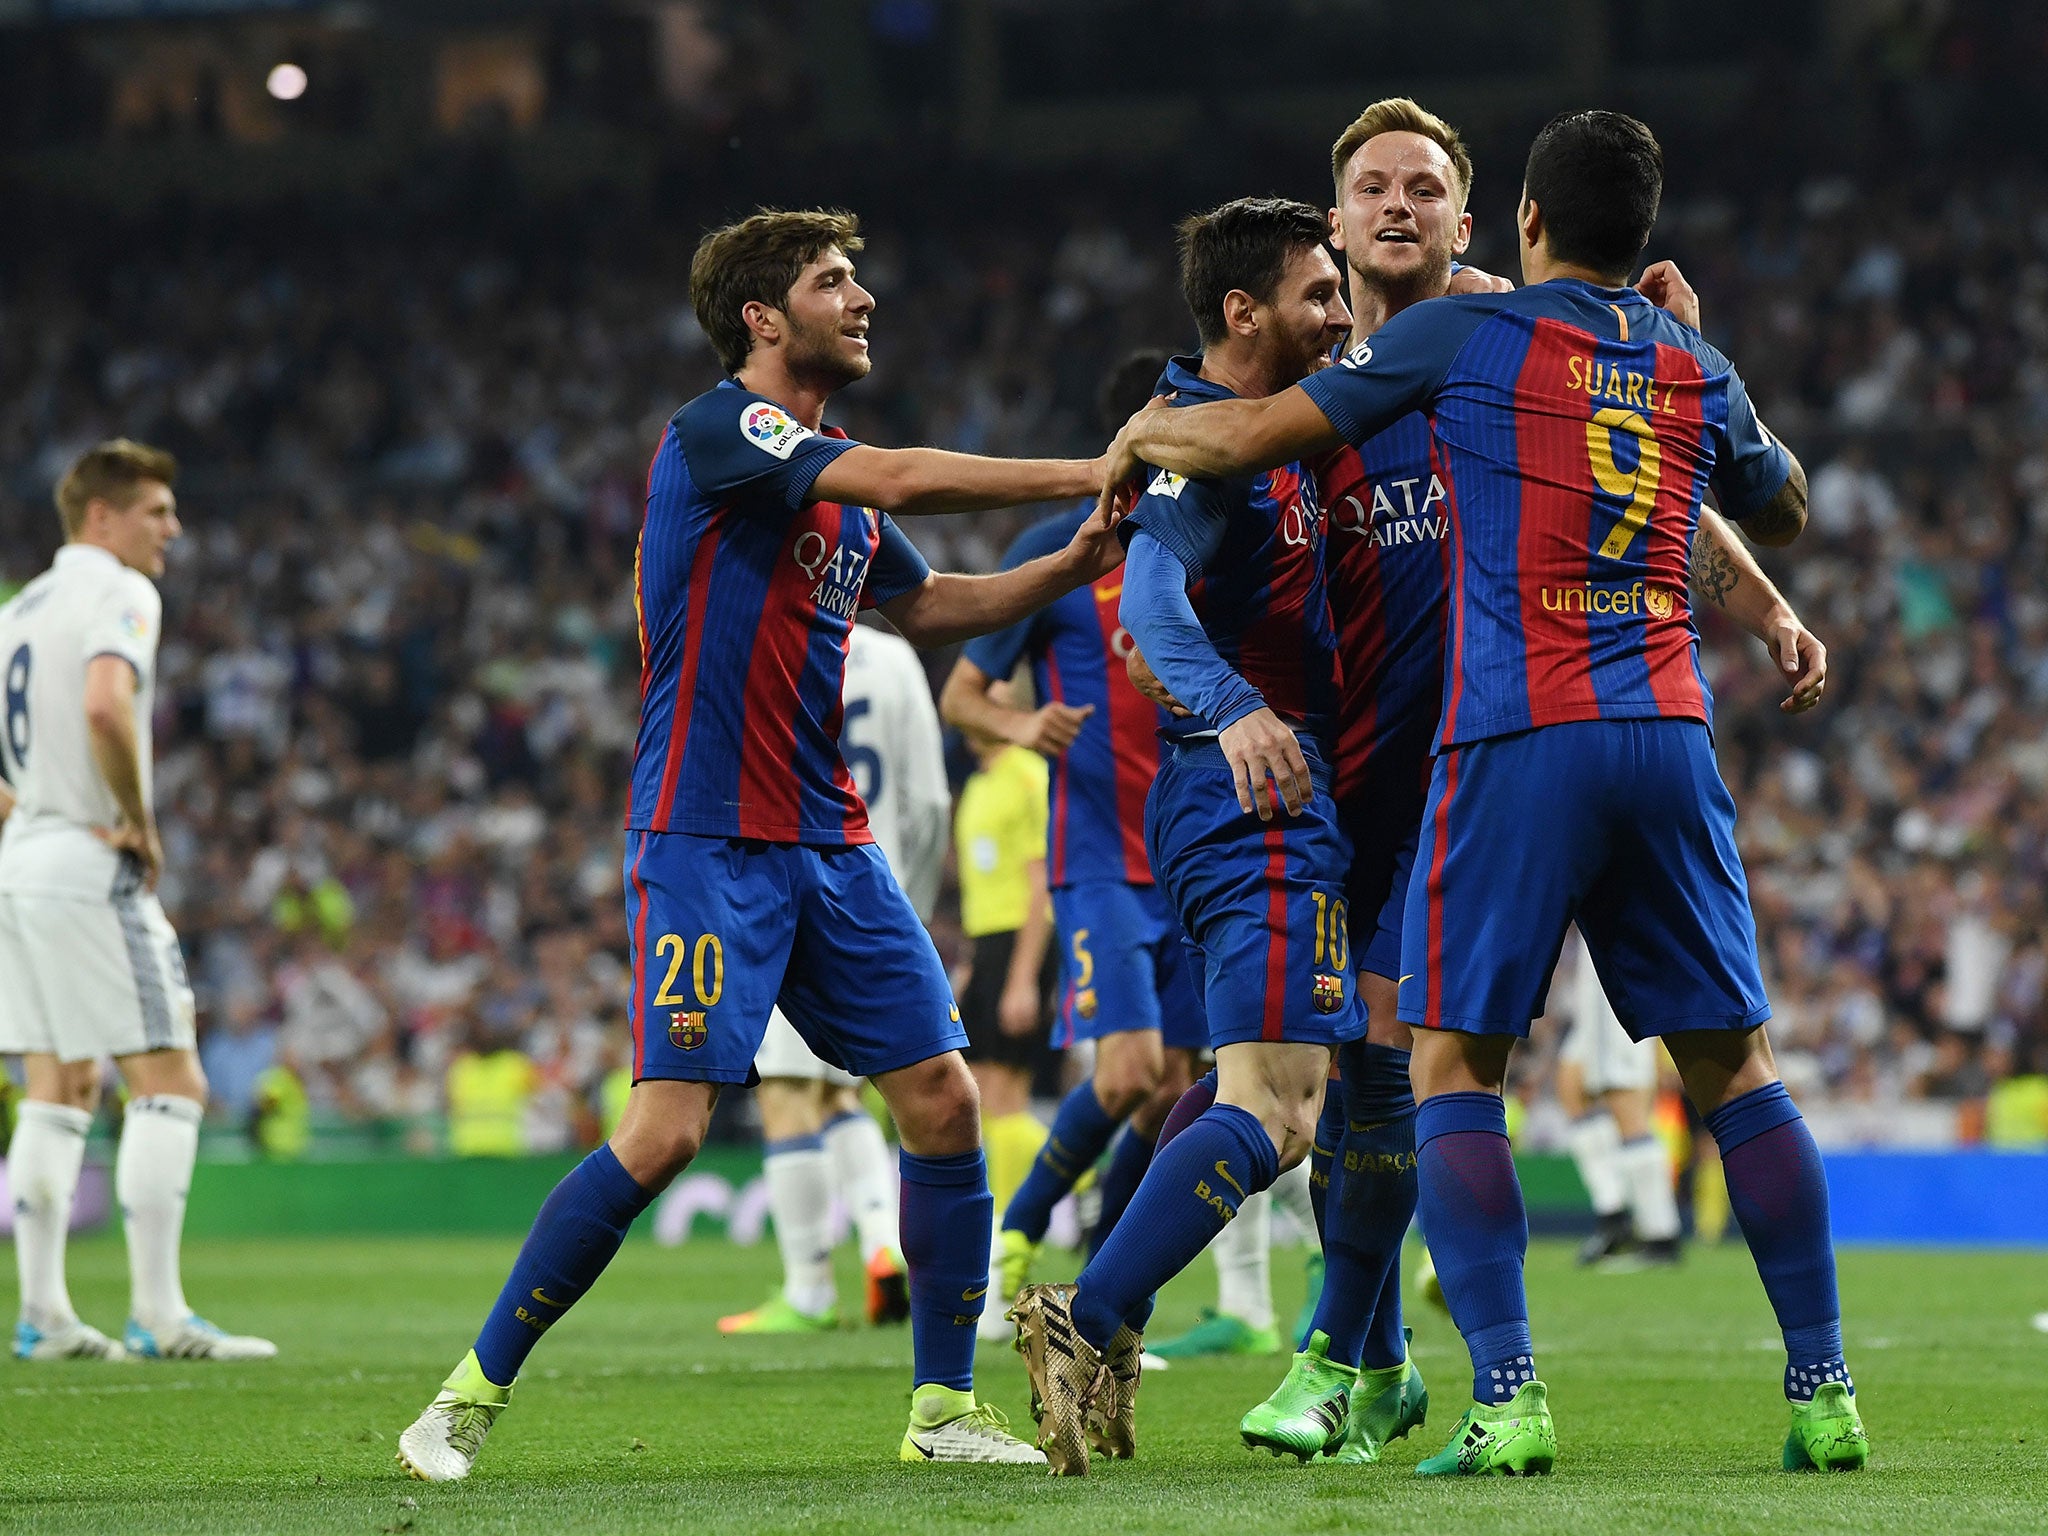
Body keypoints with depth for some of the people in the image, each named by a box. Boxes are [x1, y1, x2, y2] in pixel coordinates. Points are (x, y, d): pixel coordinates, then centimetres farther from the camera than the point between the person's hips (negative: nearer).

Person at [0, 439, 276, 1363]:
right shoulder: (118, 595, -10)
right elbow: (105, 706, -28)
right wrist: (139, 823, -16)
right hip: (91, 870, -9)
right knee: (170, 1083, -6)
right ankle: (157, 1315, -11)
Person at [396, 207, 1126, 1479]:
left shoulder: (843, 488, 15)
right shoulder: (719, 433, -10)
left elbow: (928, 607, 31)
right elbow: (908, 480, -22)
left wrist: (1072, 565, 16)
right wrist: (1088, 473, -17)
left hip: (829, 844, 8)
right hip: (706, 839, -8)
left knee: (943, 1099, 0)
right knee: (667, 1131, -16)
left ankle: (945, 1407, 11)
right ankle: (473, 1393, -4)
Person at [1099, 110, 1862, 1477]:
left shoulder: (1464, 334, 3)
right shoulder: (1696, 368, 15)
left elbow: (1255, 437, 3)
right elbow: (1785, 514, 34)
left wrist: (1147, 433, 22)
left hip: (1516, 739, -4)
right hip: (1669, 737, 4)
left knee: (1456, 1071, 3)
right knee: (1733, 1068, 11)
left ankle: (1509, 1398, -11)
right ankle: (1825, 1393, 7)